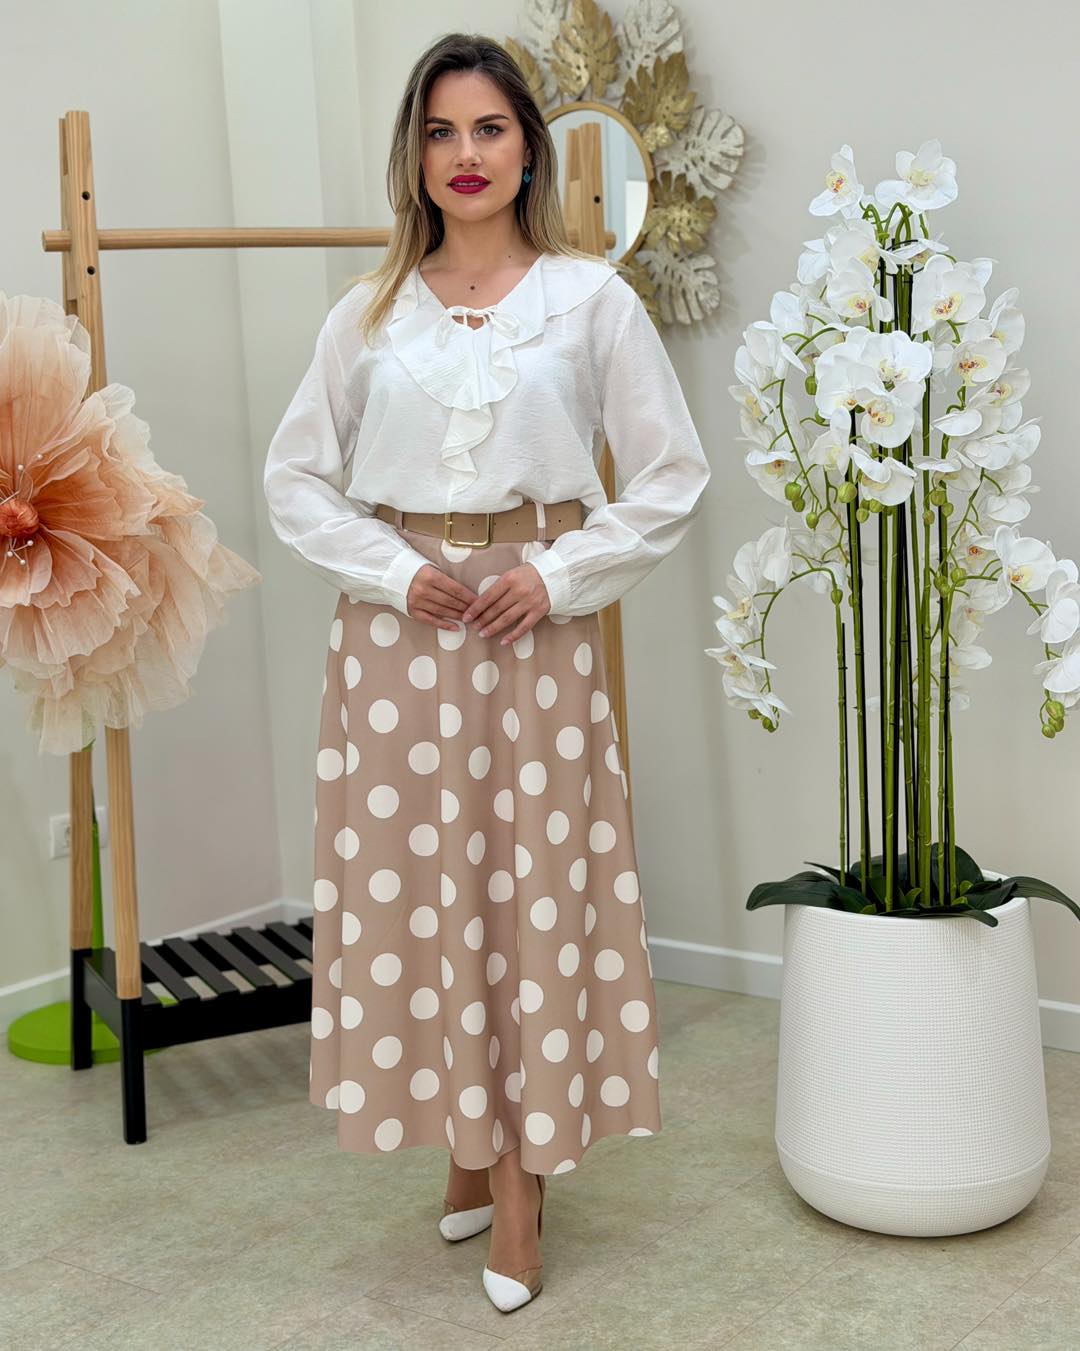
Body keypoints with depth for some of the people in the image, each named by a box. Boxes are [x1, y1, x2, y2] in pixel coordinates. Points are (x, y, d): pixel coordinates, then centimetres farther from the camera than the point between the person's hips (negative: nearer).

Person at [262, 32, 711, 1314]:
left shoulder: (591, 299, 1)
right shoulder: (368, 313, 7)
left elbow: (671, 477, 2)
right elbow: (296, 477, 8)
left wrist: (560, 578, -9)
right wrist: (396, 574, -6)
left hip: (538, 629, -2)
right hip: (398, 630, 2)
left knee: (532, 893, 1)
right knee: (415, 886, 6)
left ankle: (516, 1174, 14)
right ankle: (471, 1143, 25)